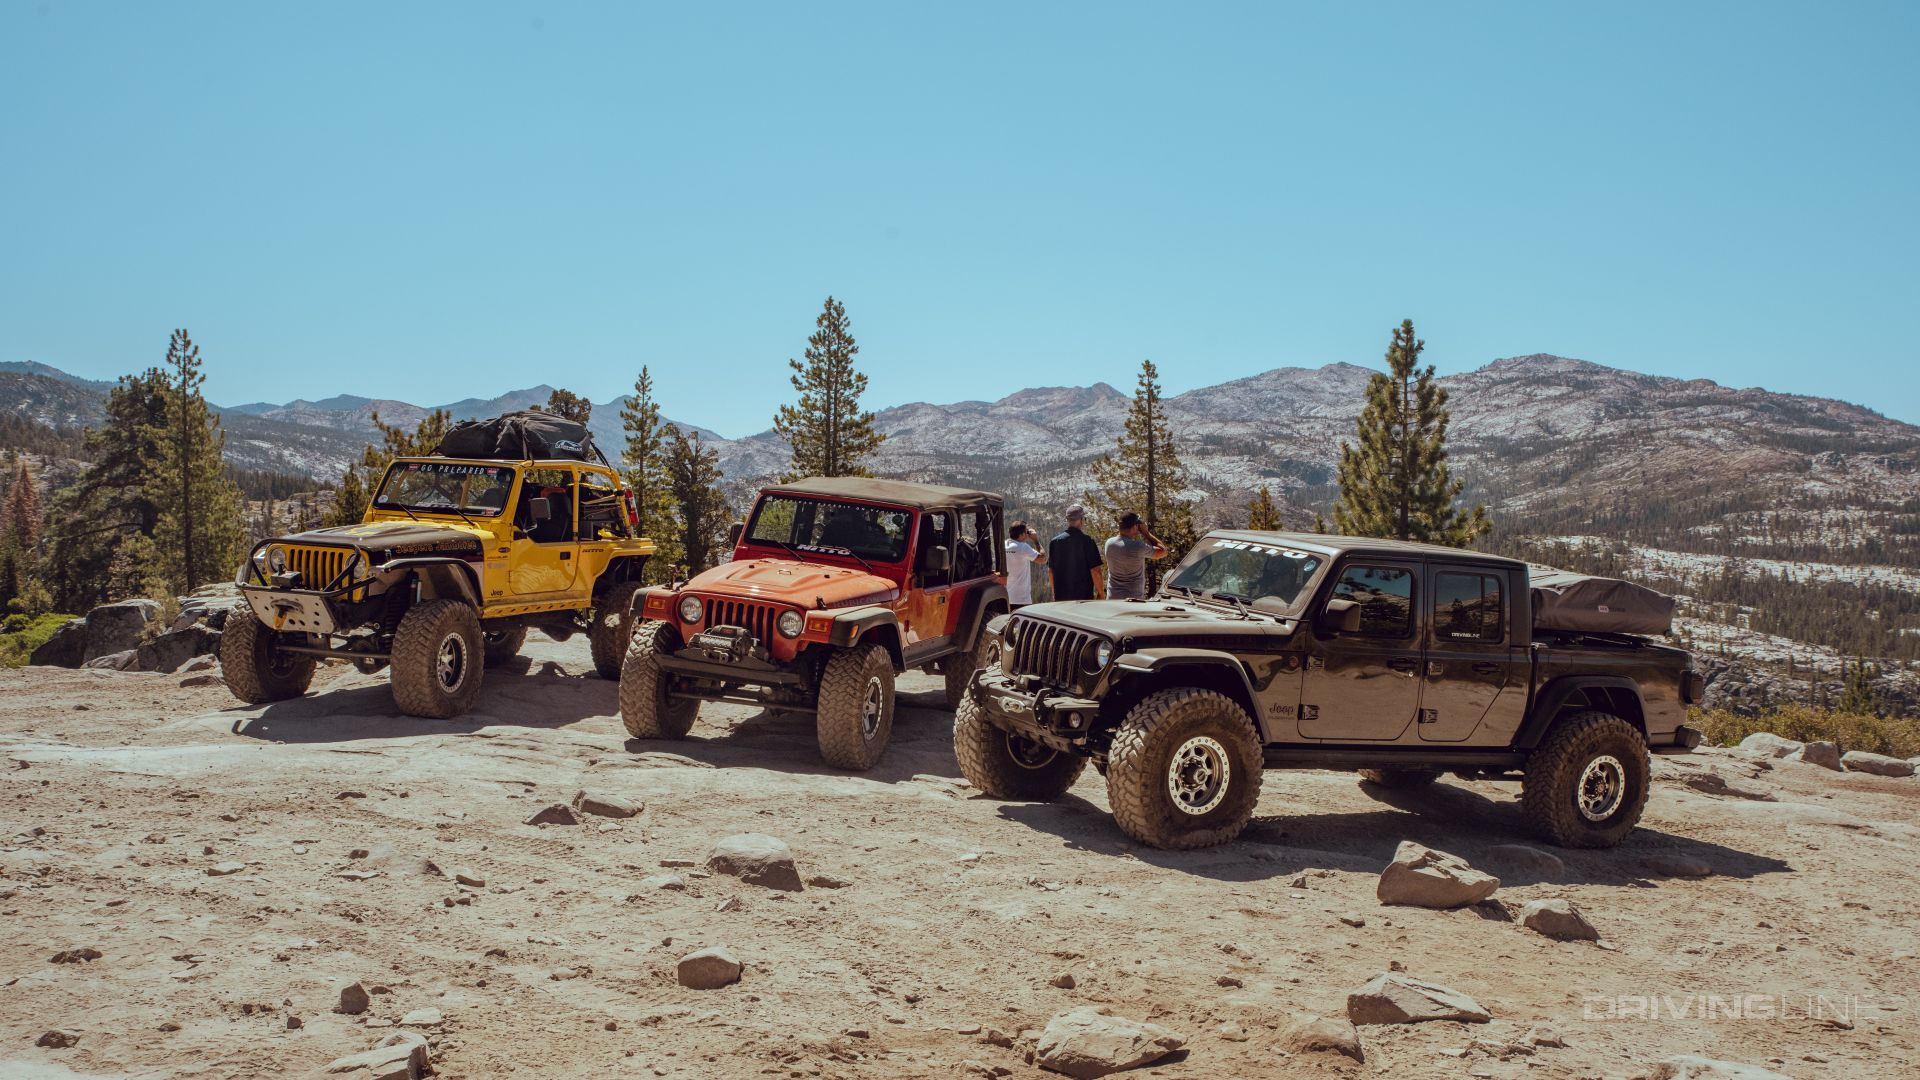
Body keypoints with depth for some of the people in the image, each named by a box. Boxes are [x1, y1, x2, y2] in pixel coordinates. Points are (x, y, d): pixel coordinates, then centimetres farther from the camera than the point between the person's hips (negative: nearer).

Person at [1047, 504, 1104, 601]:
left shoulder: (1054, 542, 2)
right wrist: (1100, 594, -2)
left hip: (1061, 597, 4)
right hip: (1084, 596, -4)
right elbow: (1095, 570, -12)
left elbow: (1050, 570, 8)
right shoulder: (1087, 541, -11)